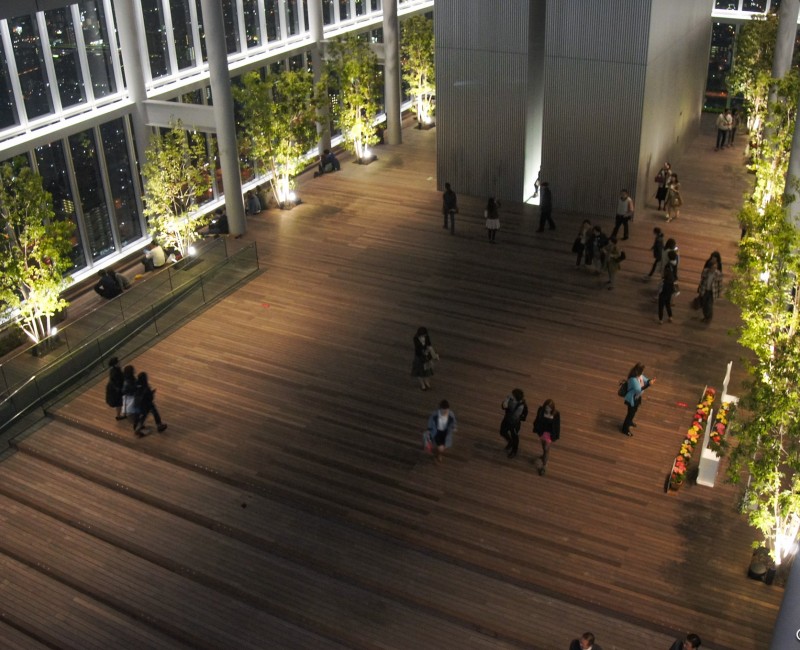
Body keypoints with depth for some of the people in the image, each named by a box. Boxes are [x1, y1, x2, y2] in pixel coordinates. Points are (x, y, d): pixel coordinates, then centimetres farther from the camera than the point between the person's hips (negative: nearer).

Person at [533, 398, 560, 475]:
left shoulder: (556, 414, -27)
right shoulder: (541, 410, -21)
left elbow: (557, 425, -13)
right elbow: (537, 420, -5)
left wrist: (556, 436, -6)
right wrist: (536, 429, 5)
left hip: (550, 433, -3)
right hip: (541, 431, 3)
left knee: (546, 448, 2)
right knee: (543, 445, 28)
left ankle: (544, 466, 17)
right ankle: (545, 455, 59)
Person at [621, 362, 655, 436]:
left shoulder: (640, 375, -10)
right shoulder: (633, 379, -37)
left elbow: (645, 380, 5)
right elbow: (638, 390, -40)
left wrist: (650, 381, -18)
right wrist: (648, 384, -42)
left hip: (638, 397, 9)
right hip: (632, 399, -9)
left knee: (634, 411, 30)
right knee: (630, 413, 9)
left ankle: (629, 422, 57)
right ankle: (625, 429, 29)